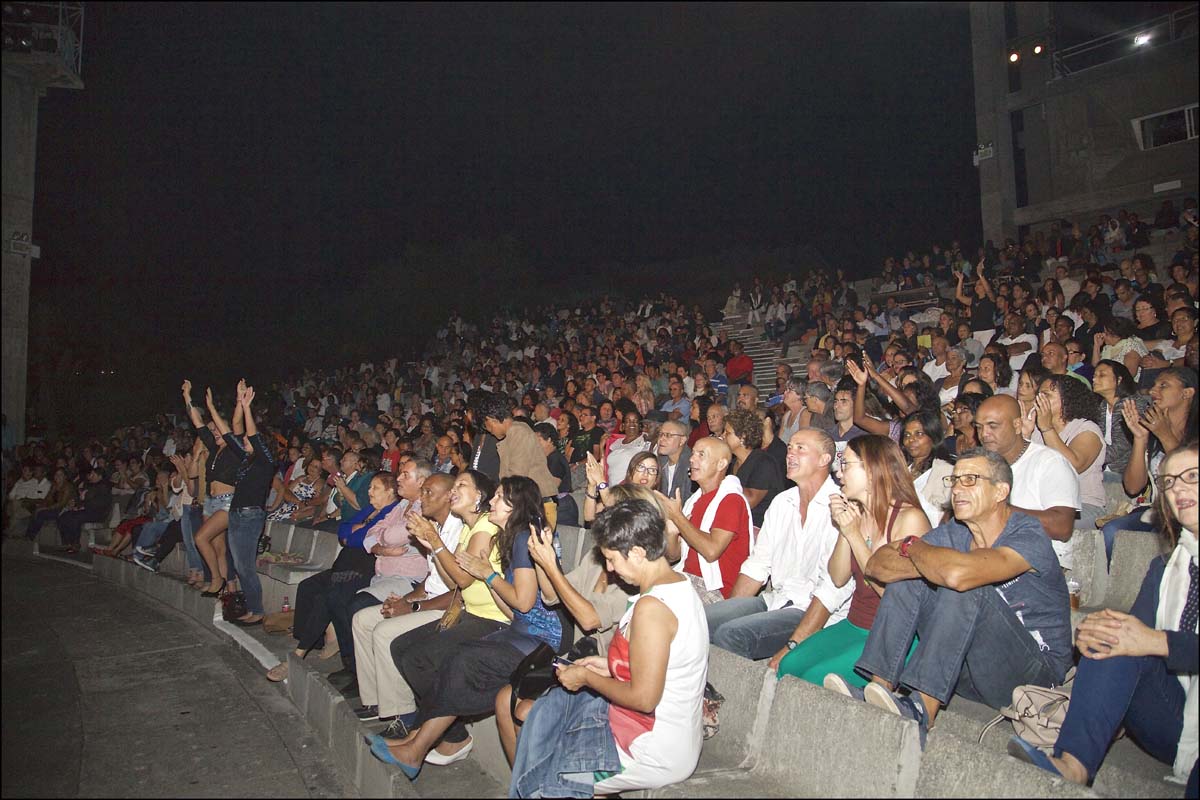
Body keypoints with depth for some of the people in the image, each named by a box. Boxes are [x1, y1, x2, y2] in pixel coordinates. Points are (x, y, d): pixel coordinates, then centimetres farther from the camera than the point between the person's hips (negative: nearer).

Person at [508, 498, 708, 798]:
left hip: (654, 755, -9)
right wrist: (611, 666, 8)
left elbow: (643, 698, -27)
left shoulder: (651, 607, -27)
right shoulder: (679, 585, 2)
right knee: (544, 710, 16)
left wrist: (587, 677, -13)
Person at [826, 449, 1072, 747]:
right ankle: (880, 691, -17)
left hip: (1036, 669, -7)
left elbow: (958, 573, -38)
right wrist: (927, 565, -22)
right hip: (973, 664, 7)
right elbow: (876, 565, -4)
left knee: (965, 588, -30)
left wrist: (912, 546, -17)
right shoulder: (954, 533, 3)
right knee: (908, 578, -6)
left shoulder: (1029, 536, -19)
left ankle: (921, 714, -31)